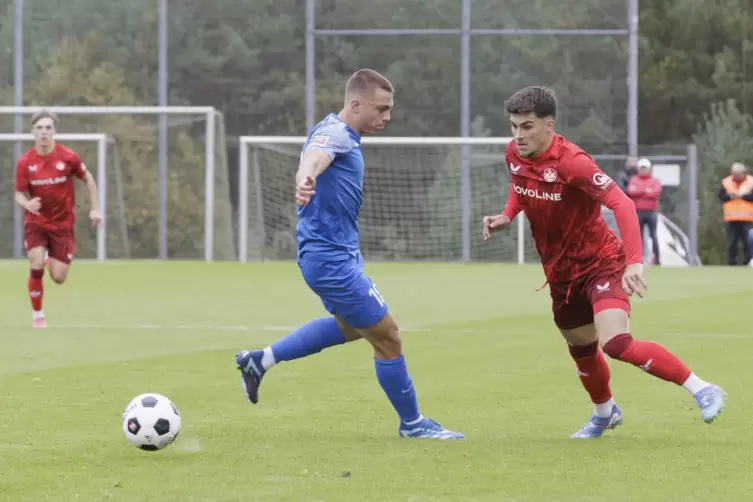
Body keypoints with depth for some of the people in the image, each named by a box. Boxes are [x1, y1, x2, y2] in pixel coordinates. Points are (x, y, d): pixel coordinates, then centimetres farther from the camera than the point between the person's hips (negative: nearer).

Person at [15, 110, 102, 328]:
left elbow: (88, 179, 4)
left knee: (59, 277, -2)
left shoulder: (68, 157, -12)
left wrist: (95, 208, 0)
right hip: (35, 222, 0)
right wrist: (27, 203, -30)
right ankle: (37, 314, -1)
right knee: (37, 266, -21)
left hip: (62, 223, 0)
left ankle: (52, 258, 38)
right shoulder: (25, 162, -11)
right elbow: (19, 194, -6)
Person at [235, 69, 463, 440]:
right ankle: (412, 423, 14)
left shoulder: (345, 137, 10)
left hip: (337, 252, 11)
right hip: (331, 259, -11)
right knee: (387, 337, -2)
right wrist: (306, 178, -67)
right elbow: (313, 156, -45)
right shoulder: (334, 134, -21)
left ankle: (259, 361, 31)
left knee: (351, 326, 31)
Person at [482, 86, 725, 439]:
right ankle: (605, 413, 50)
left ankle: (701, 390, -14)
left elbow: (622, 204, -33)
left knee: (616, 344, -26)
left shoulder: (571, 162, -27)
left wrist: (634, 262, -44)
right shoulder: (514, 155, -5)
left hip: (600, 264, -7)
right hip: (561, 273, 7)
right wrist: (507, 215, 1)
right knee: (582, 351, 21)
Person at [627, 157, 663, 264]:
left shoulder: (655, 180, 7)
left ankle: (657, 259, -3)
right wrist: (646, 191, -10)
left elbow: (656, 193, -10)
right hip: (638, 212, 1)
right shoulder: (633, 180, 9)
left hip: (651, 212, -1)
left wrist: (638, 192, -6)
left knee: (653, 235, -4)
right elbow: (631, 192, -9)